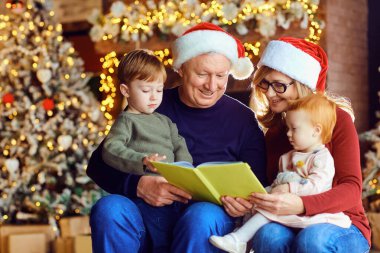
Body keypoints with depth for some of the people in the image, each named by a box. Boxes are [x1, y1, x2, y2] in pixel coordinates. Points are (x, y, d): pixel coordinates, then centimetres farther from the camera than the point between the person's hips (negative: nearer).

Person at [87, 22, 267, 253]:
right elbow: (99, 165, 3)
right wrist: (138, 186, -18)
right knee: (108, 208, -31)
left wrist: (246, 205, -17)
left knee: (202, 216, -36)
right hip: (148, 216, 1)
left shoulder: (243, 119, 9)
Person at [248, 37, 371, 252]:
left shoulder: (337, 119, -6)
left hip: (342, 225, -3)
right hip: (291, 226, 3)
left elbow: (352, 189, -17)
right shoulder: (274, 129, 11)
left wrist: (301, 205, -34)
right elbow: (271, 185, 6)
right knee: (268, 235, -31)